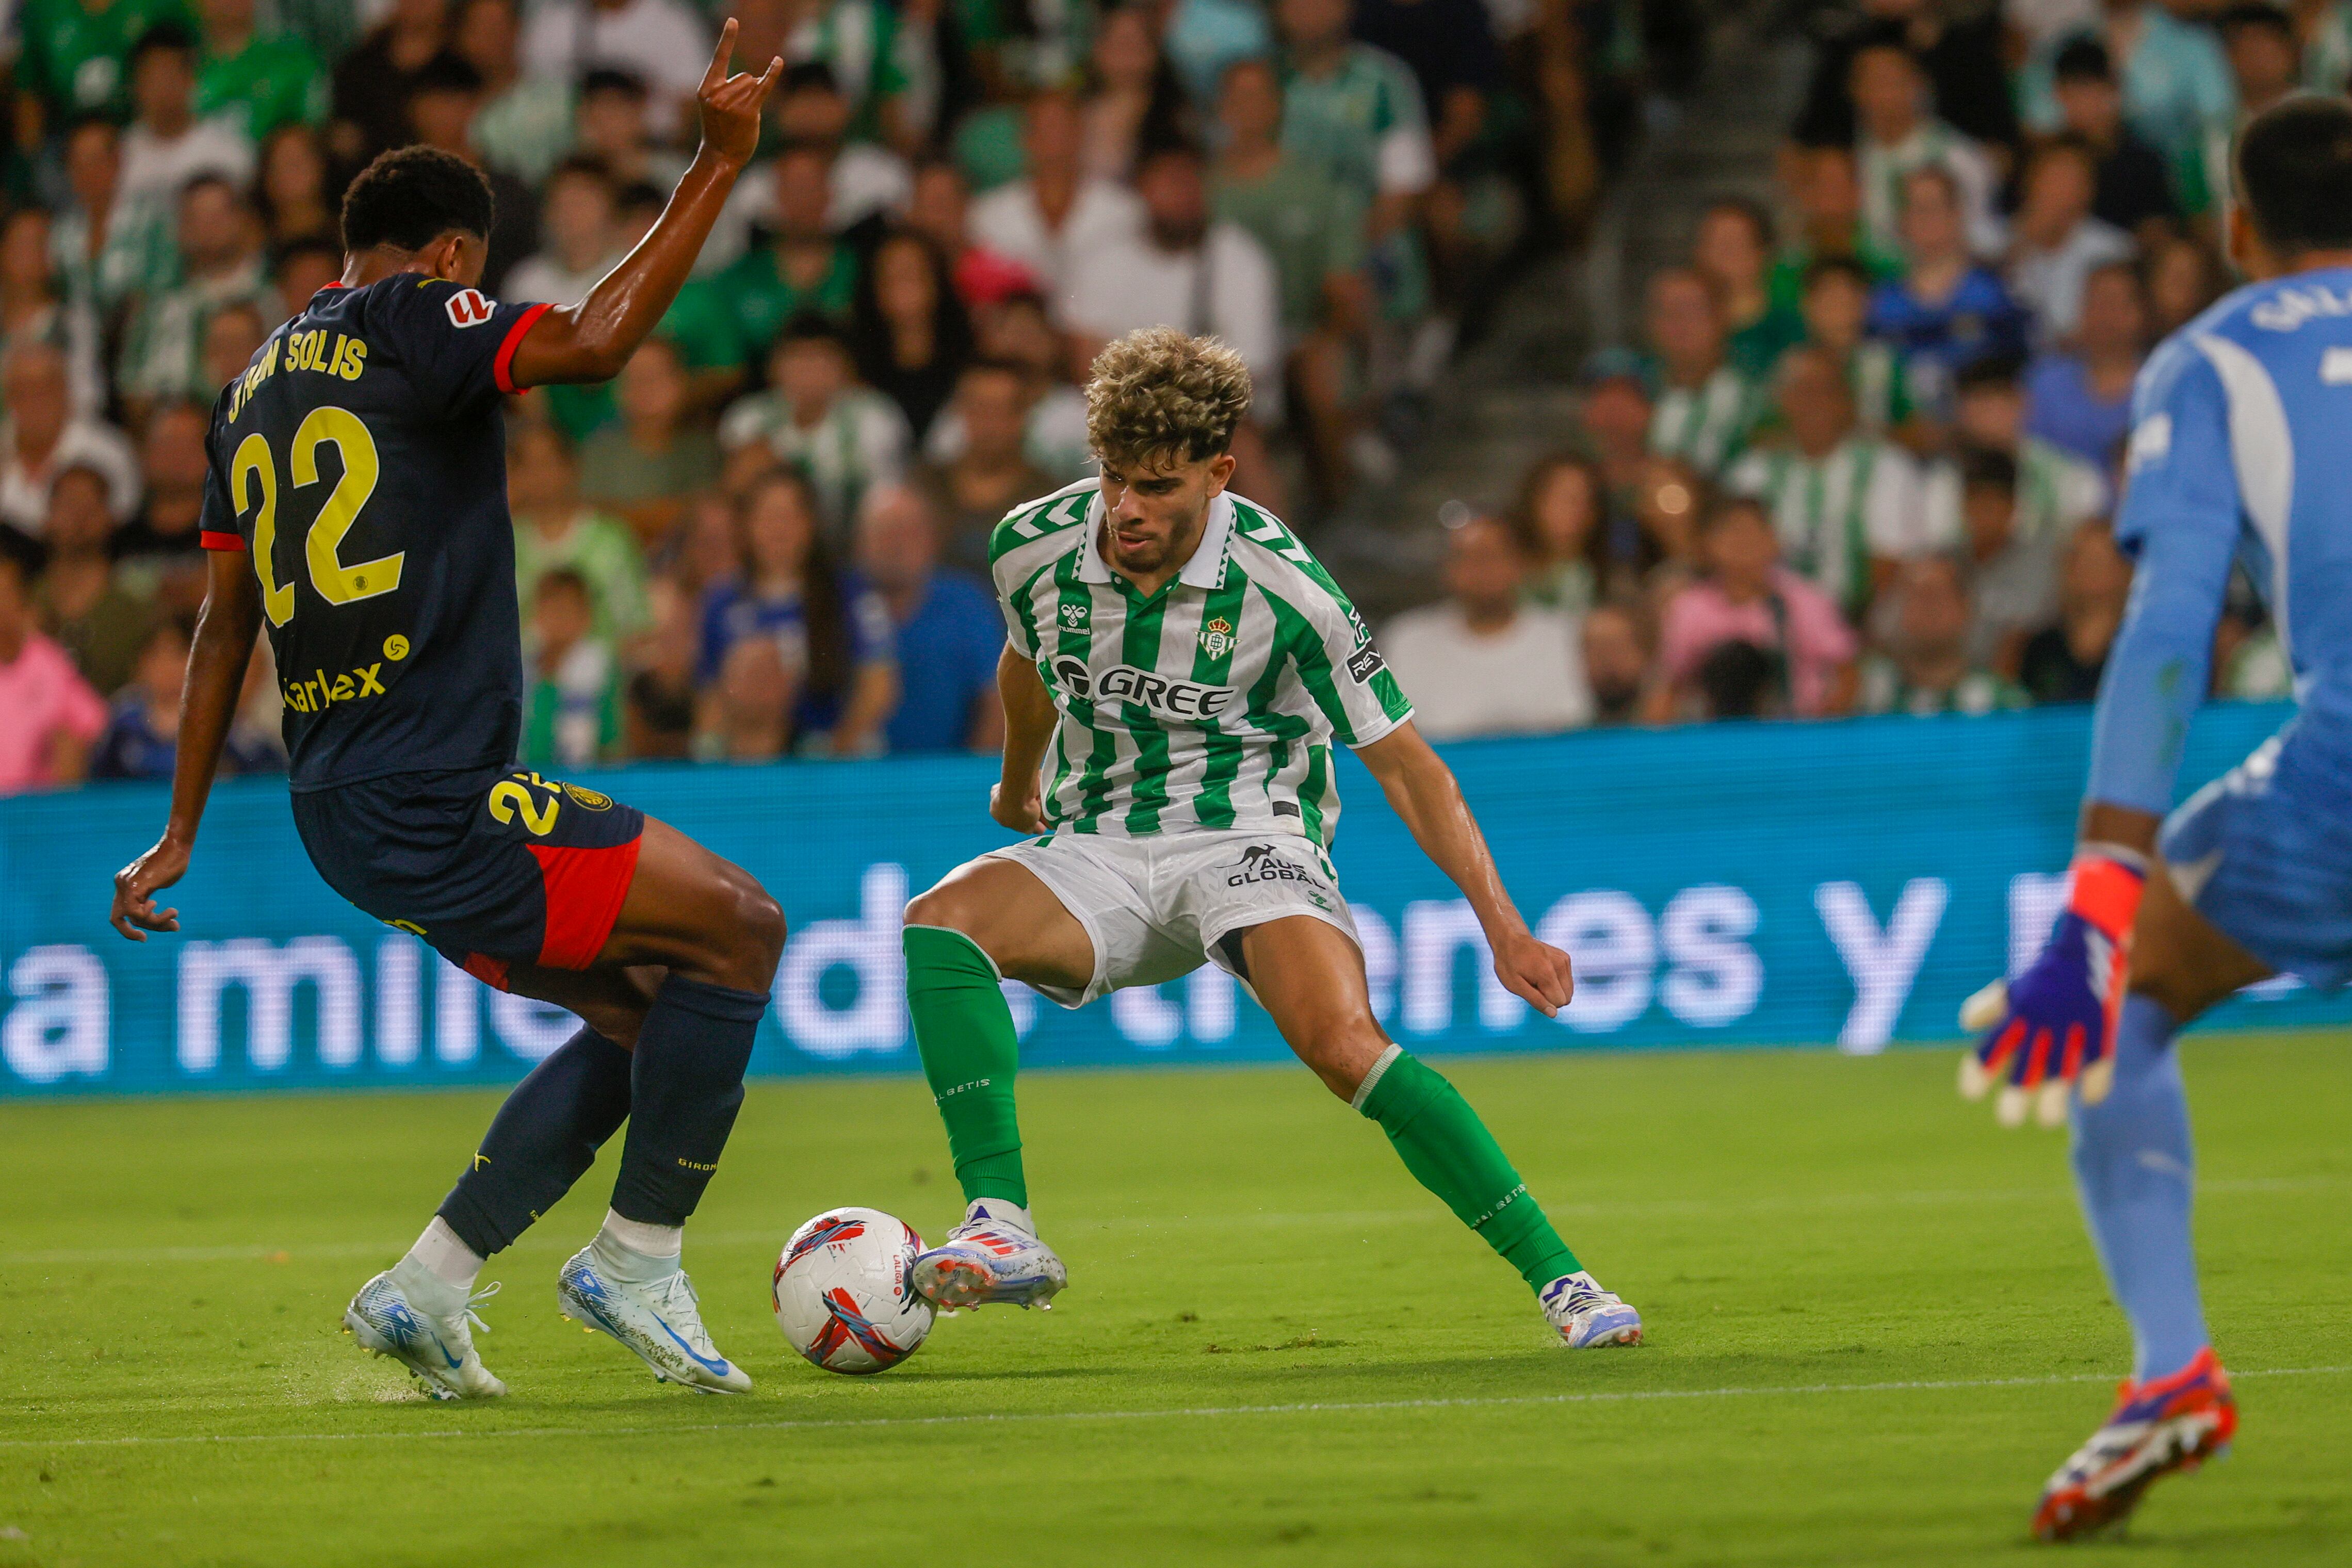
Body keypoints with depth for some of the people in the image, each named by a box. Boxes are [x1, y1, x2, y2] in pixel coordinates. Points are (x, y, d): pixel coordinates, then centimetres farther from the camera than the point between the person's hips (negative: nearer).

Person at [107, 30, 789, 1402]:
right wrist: (718, 169, -20)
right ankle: (638, 1262, -1)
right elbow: (592, 342, -25)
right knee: (740, 927, -5)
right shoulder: (410, 324, -7)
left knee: (645, 1015, 15)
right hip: (431, 807, -10)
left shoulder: (257, 387, 19)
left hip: (344, 807, 10)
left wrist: (181, 838, 24)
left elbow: (226, 623, 22)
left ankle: (426, 1291, 11)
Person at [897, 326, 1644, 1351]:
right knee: (941, 920, -28)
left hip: (1250, 835, -4)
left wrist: (1501, 928, -16)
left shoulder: (1283, 590, -15)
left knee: (1344, 1043, -31)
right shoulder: (1034, 547, -5)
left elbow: (1403, 764, -8)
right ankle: (1001, 1229, -34)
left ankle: (1560, 1280, -23)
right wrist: (1017, 788, 39)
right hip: (1097, 849, 4)